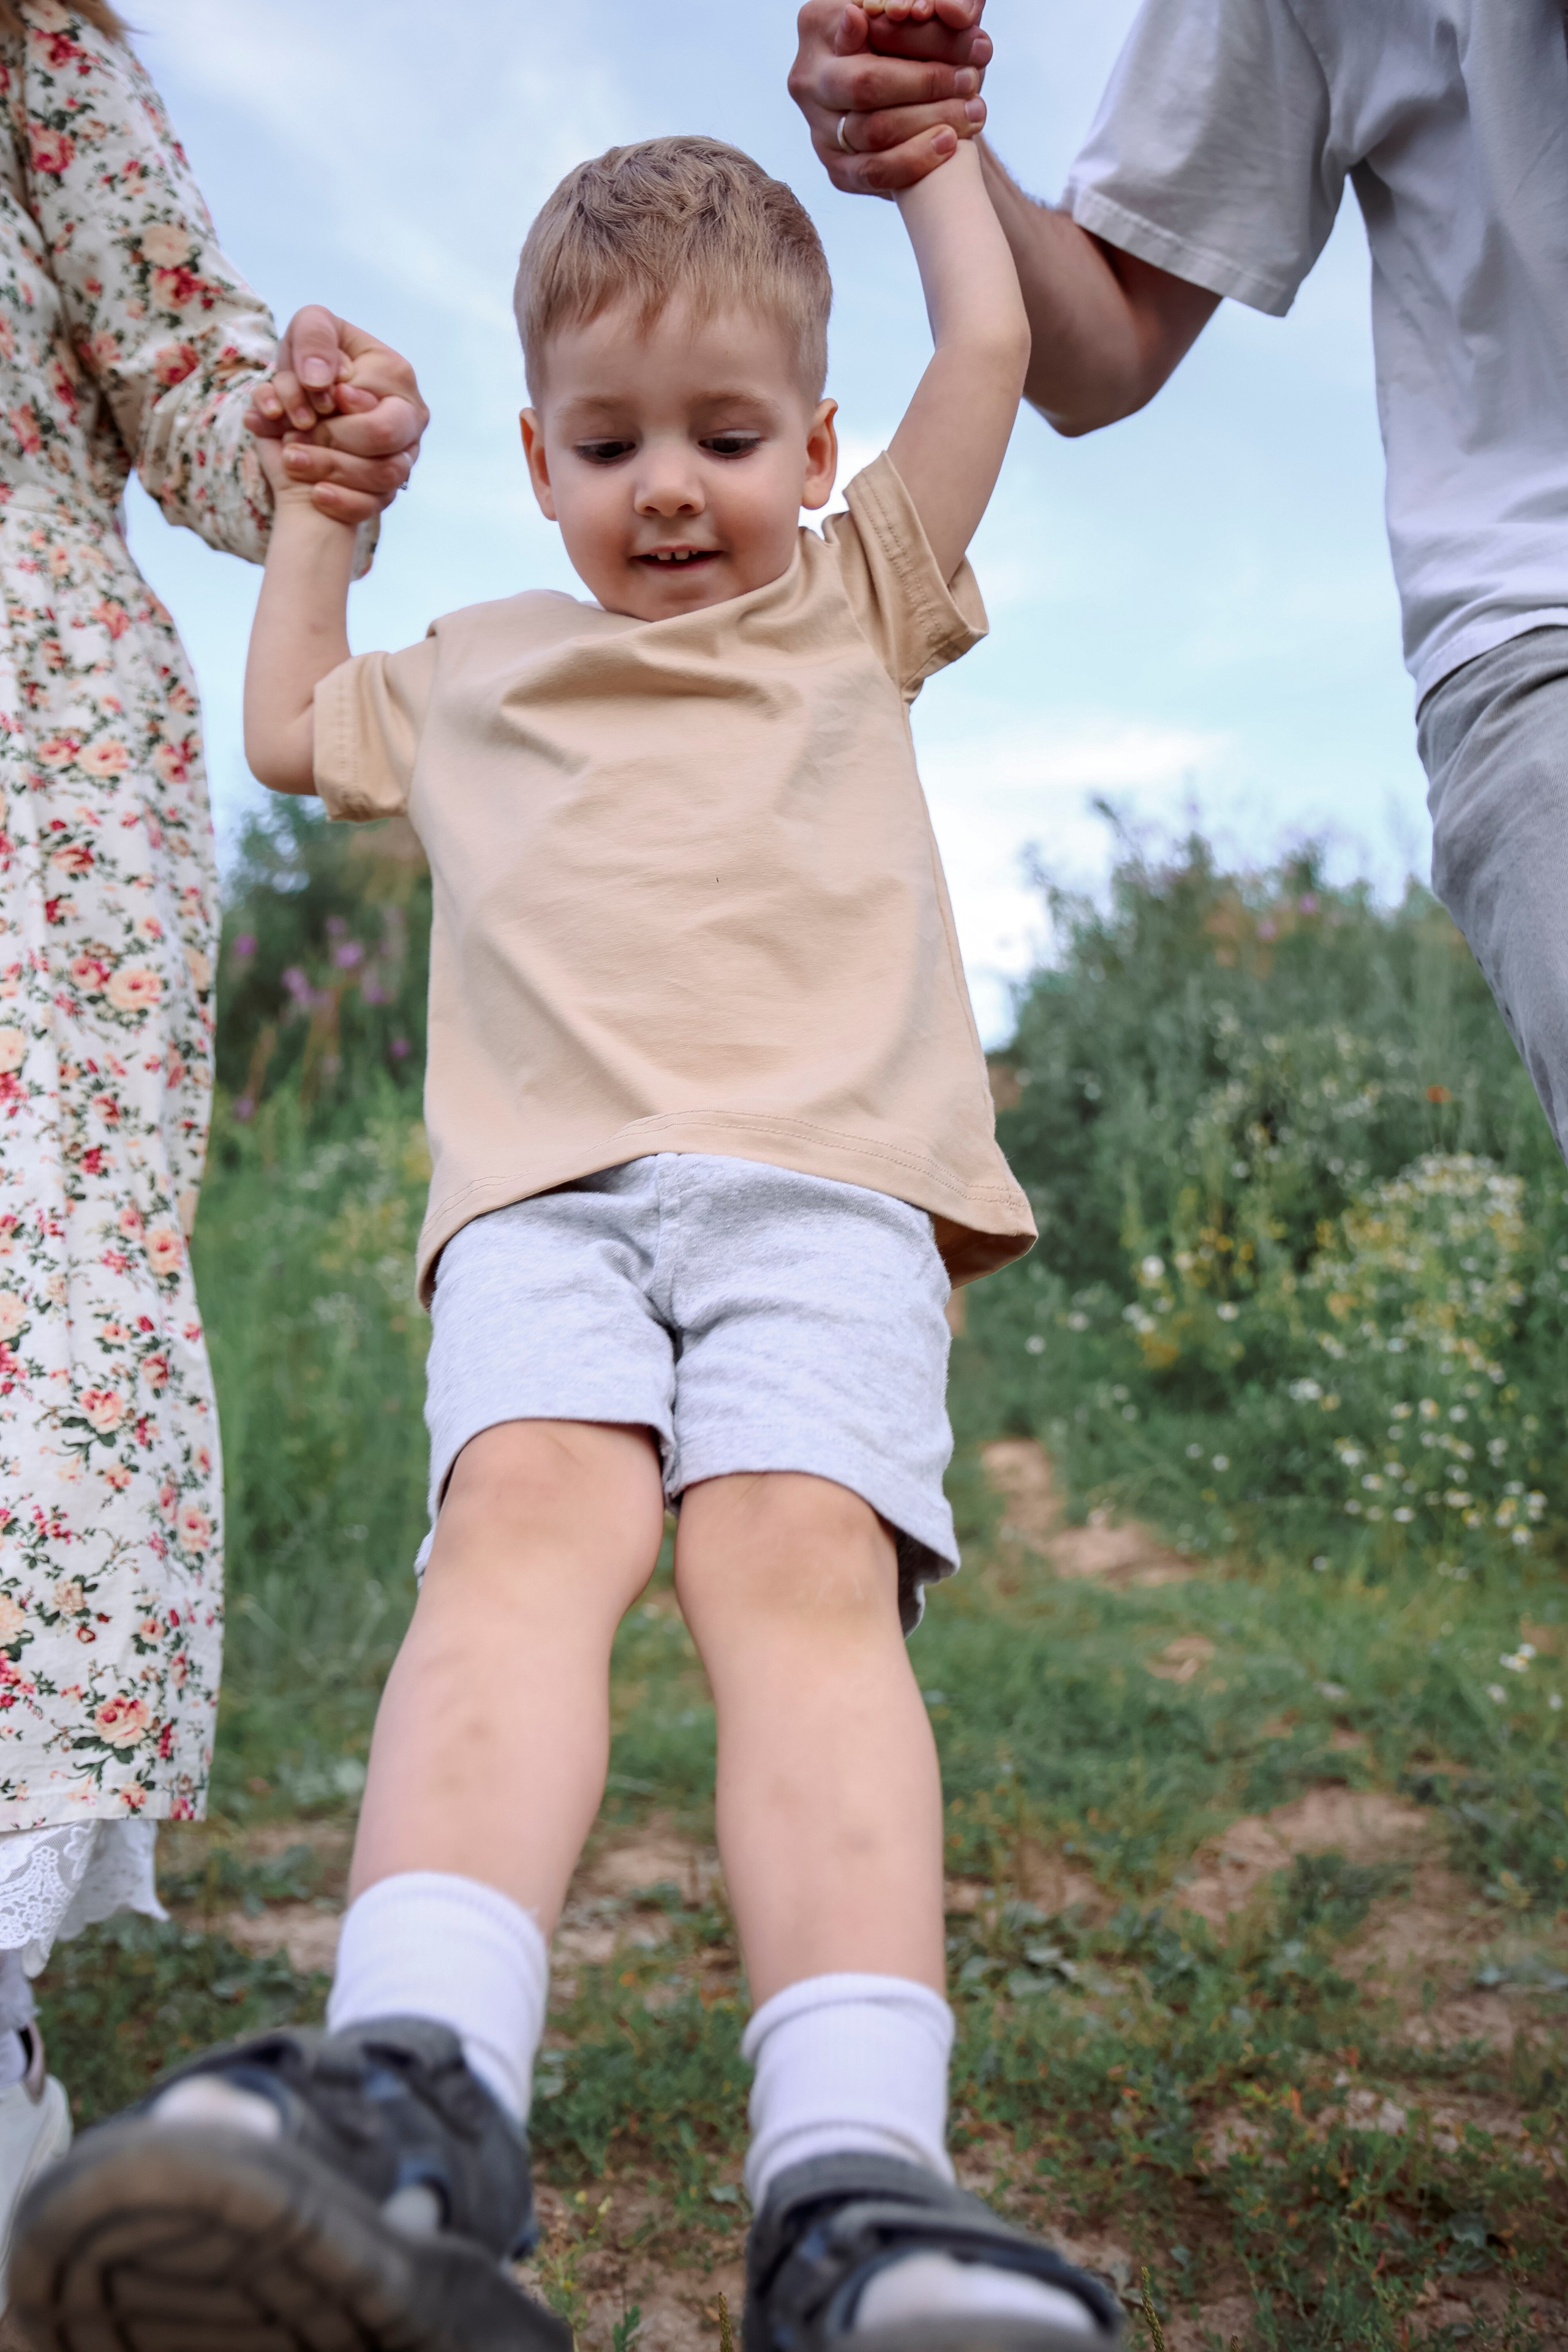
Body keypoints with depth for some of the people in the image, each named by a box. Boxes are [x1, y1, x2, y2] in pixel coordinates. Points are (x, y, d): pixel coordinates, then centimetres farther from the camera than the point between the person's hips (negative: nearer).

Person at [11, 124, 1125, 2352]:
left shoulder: (854, 605, 30)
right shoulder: (479, 671, 35)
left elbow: (992, 349, 28)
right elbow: (289, 723, 47)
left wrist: (923, 134, 43)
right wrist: (326, 484, 50)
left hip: (823, 1170, -1)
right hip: (551, 1184, 2)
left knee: (802, 1555, -27)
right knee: (526, 1516, -28)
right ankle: (417, 2098, -45)